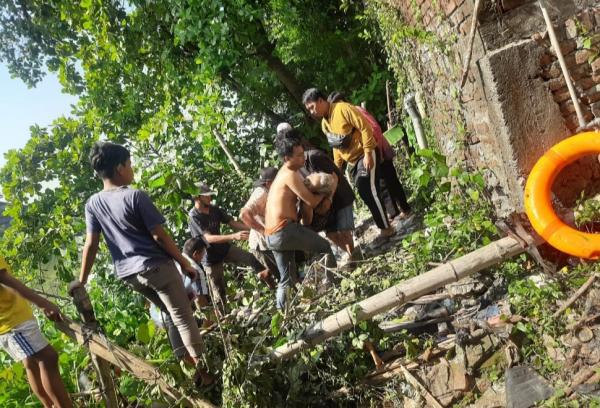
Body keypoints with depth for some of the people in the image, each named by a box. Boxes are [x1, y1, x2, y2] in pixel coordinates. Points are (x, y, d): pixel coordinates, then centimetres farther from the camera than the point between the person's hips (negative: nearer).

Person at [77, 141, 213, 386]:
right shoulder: (135, 196, -14)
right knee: (183, 318, 2)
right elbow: (159, 236, -14)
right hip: (156, 266, -7)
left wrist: (81, 282, 8)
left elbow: (91, 244, 1)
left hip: (128, 274, 7)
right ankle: (203, 371, 4)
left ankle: (189, 362, 28)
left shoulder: (93, 203, 2)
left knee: (171, 315, 23)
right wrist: (185, 263, -5)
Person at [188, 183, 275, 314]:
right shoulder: (193, 216, -22)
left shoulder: (214, 210, -3)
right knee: (219, 291, 3)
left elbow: (233, 223, -3)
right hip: (211, 257, -5)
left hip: (225, 248, 5)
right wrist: (234, 236, -43)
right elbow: (209, 238, -32)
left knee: (250, 257, -18)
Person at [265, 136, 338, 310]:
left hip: (272, 236, 9)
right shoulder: (290, 175, -10)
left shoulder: (282, 174, 21)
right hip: (285, 230, -9)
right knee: (325, 247, 8)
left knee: (287, 278, 15)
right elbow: (311, 201, -10)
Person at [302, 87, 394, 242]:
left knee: (370, 191, -12)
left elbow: (365, 127, -19)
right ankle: (383, 224, 21)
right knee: (364, 193, 10)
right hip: (352, 161, 9)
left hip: (364, 155, -8)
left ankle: (386, 228, -3)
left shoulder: (342, 109, -17)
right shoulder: (324, 123, 9)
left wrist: (368, 153, -22)